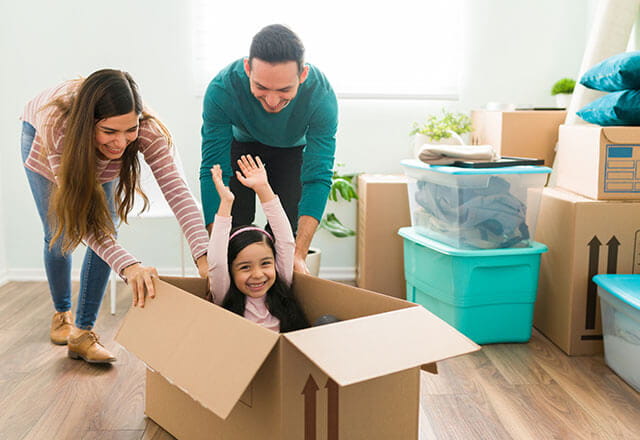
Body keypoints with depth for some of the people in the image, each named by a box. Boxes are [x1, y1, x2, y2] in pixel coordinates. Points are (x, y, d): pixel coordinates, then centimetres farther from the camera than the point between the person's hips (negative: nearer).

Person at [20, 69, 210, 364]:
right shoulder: (57, 124, -45)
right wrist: (127, 266, -60)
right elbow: (78, 215, -46)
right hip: (39, 140, -1)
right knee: (58, 236, 0)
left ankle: (83, 333, 1)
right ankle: (62, 313, 29)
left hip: (101, 162, 2)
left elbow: (176, 190, -47)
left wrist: (204, 257, -62)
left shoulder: (148, 130, -40)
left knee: (106, 231, -11)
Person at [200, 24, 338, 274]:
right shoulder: (222, 89, -38)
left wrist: (299, 255, -44)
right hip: (242, 144, 0)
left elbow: (318, 177, -35)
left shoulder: (322, 96, -36)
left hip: (293, 149, 0)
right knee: (235, 226, -7)